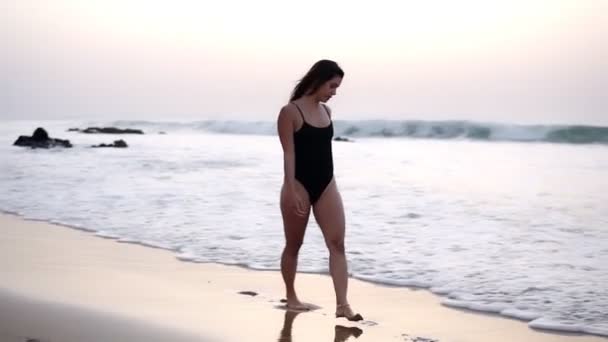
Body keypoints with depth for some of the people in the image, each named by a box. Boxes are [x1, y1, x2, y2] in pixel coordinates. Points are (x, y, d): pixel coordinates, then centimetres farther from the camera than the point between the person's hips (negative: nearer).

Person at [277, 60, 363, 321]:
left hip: (326, 184, 6)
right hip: (300, 185, -6)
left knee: (337, 244, -6)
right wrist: (291, 191, -19)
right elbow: (289, 153, -14)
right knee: (293, 245, 9)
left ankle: (342, 305, -10)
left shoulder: (326, 111, 9)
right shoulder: (290, 112, -10)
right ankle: (291, 297, 27)